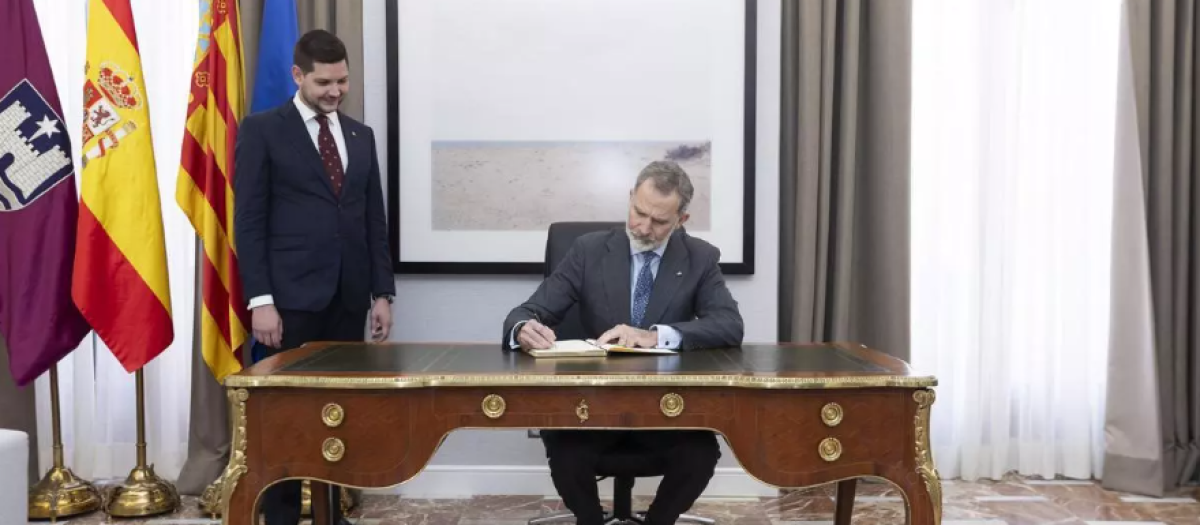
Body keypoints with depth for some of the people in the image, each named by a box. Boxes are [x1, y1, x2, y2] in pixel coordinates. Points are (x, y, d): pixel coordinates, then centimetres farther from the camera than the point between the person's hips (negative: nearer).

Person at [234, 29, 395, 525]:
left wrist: (382, 292, 9)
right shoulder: (262, 130, 0)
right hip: (292, 298, -4)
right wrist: (260, 299, -12)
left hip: (348, 299, 4)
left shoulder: (361, 135, 15)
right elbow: (249, 220, -5)